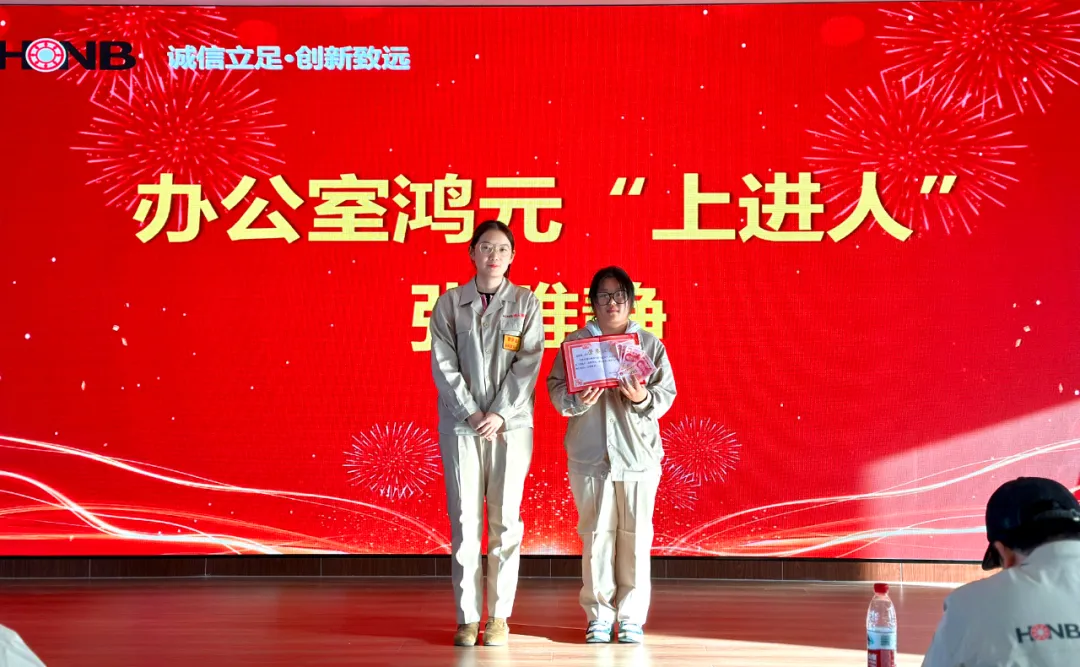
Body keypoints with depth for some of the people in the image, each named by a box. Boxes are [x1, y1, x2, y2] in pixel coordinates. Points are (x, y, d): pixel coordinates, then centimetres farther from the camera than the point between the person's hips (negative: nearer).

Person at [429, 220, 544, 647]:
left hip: (510, 423, 0)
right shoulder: (450, 303, 6)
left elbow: (528, 364, -2)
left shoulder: (526, 303, 6)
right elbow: (444, 364, -1)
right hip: (461, 423, 0)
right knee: (465, 519, -1)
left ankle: (499, 615, 8)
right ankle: (467, 617, 4)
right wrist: (471, 413, -11)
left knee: (505, 520, 1)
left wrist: (500, 414, -12)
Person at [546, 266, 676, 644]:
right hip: (591, 454, 0)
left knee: (635, 535, 1)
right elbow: (555, 389, 4)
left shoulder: (650, 343, 8)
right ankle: (599, 616, 11)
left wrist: (644, 398, -16)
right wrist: (577, 400, -16)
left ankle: (631, 617, 10)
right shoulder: (575, 342, 7)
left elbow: (667, 393, 4)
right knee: (597, 535, 2)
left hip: (638, 454, 0)